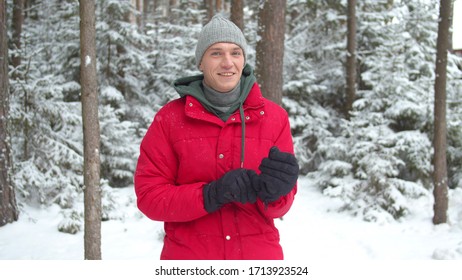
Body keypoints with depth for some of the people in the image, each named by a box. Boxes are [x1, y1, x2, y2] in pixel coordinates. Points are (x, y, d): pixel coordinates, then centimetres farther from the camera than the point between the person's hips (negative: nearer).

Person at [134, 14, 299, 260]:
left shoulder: (274, 117, -3)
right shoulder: (169, 118, -5)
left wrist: (273, 191, -26)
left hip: (259, 256, 1)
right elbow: (149, 195, -9)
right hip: (188, 255, -1)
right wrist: (211, 194, -23)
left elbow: (280, 206, -2)